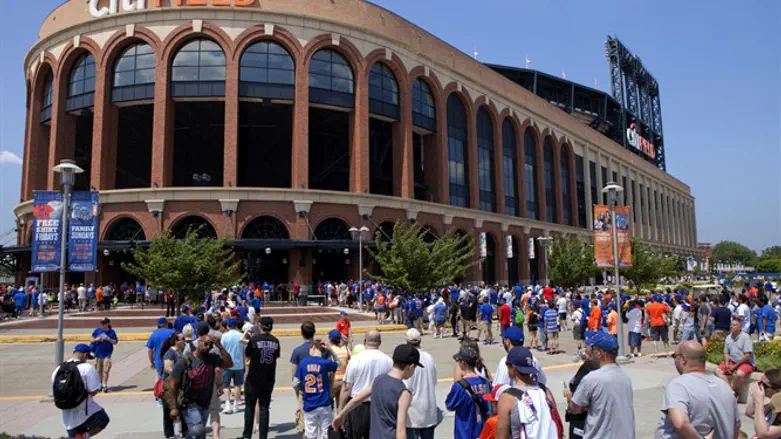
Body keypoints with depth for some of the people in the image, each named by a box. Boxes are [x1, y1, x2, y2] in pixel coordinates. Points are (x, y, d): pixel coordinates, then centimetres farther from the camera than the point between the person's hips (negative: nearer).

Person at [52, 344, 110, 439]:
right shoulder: (87, 368, -14)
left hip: (68, 417, 6)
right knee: (103, 420, 18)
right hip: (85, 413, -6)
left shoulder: (57, 370, 4)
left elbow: (55, 394, 10)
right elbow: (93, 391, -17)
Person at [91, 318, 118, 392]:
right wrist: (96, 339, -11)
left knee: (105, 370, -8)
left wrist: (108, 339, -16)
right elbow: (92, 340, 9)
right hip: (98, 354, 3)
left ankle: (105, 385, -4)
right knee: (99, 371, 12)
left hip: (107, 354, -3)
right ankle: (100, 385, 25)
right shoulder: (97, 331, 3)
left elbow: (115, 342, -2)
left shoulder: (111, 332, -3)